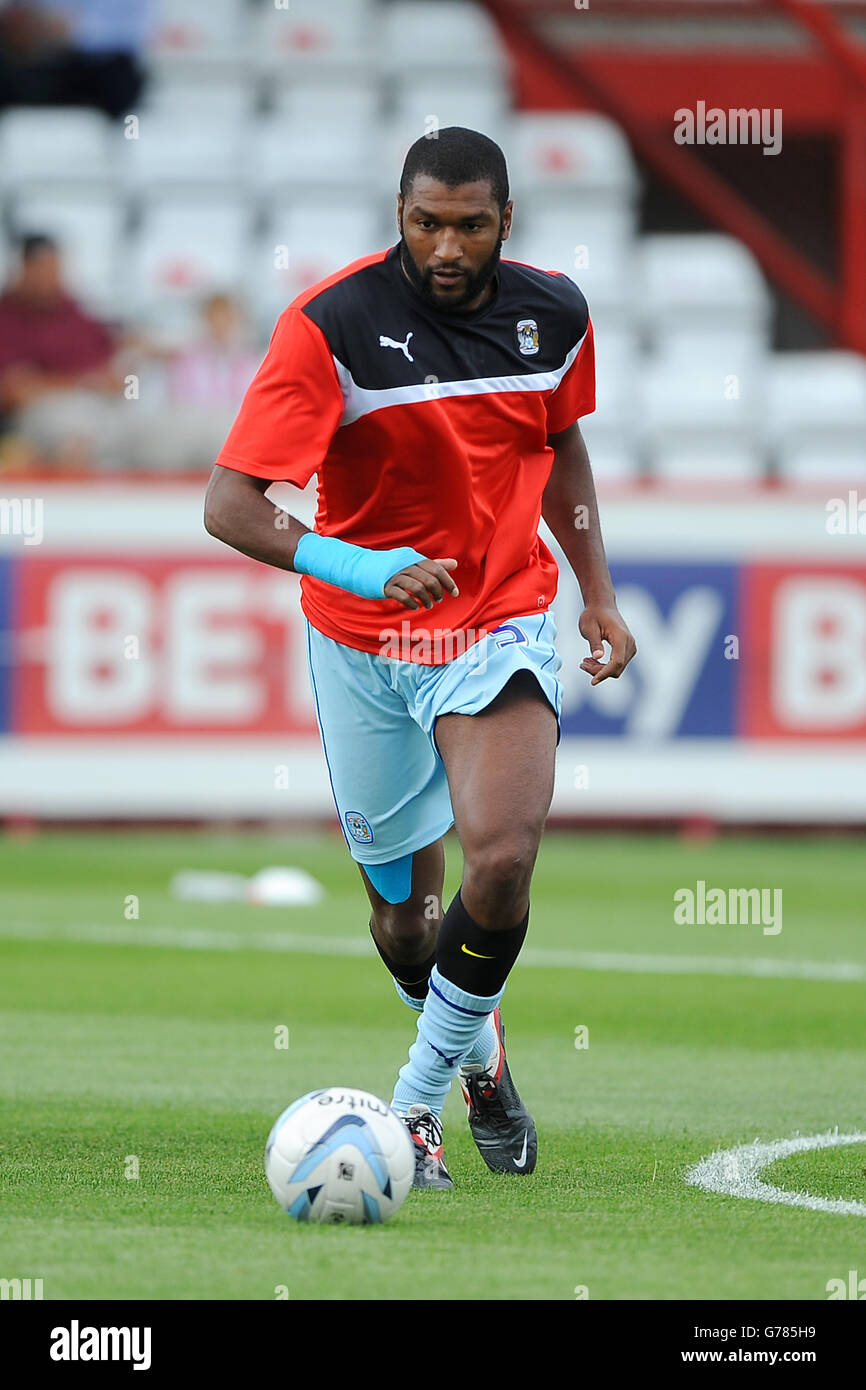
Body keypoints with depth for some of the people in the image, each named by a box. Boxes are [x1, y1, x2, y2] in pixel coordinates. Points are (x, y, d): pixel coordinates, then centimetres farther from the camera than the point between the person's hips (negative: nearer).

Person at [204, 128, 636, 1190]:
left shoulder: (553, 314, -5)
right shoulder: (329, 324, -19)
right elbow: (229, 505, -25)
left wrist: (598, 594, 11)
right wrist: (353, 567, -41)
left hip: (504, 627, 1)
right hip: (363, 642, -1)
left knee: (502, 858, -24)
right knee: (405, 916, 9)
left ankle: (421, 1096, -6)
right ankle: (476, 1047, 42)